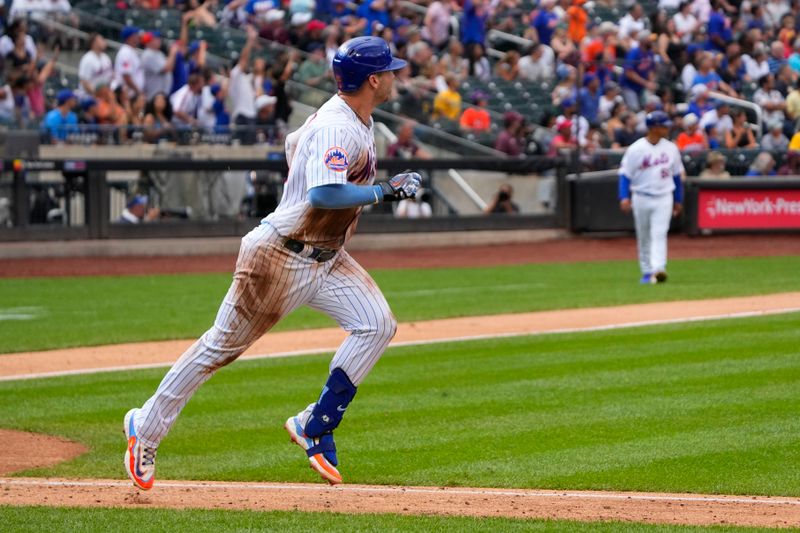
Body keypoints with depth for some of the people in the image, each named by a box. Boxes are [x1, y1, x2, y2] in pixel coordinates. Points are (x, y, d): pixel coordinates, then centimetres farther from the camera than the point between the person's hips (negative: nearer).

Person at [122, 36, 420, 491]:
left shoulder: (360, 120, 7)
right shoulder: (336, 127, -23)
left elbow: (295, 142, 24)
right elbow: (323, 195, -37)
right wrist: (384, 191, -29)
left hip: (327, 257, 9)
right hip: (282, 255, -9)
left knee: (376, 324, -10)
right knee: (223, 346, 1)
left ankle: (316, 426, -4)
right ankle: (147, 427, 16)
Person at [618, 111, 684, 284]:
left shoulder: (671, 149, 4)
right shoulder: (635, 149, -7)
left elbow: (676, 175, 13)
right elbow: (625, 174, -8)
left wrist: (678, 200, 15)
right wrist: (624, 197, -20)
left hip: (664, 198, 1)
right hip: (641, 197, -1)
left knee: (659, 234, -13)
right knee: (643, 237, 9)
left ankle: (658, 269, -24)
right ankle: (647, 272, 20)